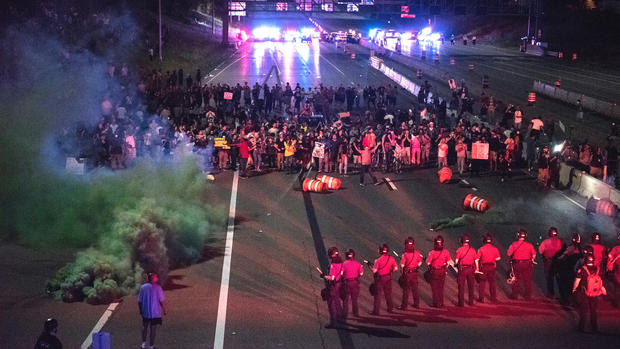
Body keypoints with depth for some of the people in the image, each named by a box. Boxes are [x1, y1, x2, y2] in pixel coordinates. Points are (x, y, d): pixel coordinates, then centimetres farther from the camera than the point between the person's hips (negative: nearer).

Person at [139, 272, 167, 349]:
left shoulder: (143, 287, -5)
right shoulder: (158, 288, -14)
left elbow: (139, 301, 0)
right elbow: (162, 301, -13)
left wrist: (140, 310, 15)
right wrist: (164, 310, 1)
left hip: (145, 312, 3)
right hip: (155, 313, -3)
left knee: (145, 327, 22)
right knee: (153, 329, 8)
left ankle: (143, 343, 22)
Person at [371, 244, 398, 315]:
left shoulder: (378, 260, -20)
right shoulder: (391, 258, -7)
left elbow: (374, 271, -18)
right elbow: (396, 268, 0)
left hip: (379, 278, -4)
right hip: (388, 277, 4)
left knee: (377, 295, 3)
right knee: (388, 294, 19)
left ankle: (376, 311, 2)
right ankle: (390, 308, 30)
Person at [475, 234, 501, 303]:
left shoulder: (481, 249, -7)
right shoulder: (495, 249, -3)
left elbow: (476, 259, -10)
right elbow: (498, 258, 3)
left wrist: (477, 268, -1)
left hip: (483, 267, -2)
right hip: (492, 267, 2)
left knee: (482, 282, 7)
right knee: (492, 283, 12)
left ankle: (481, 298, 8)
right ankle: (493, 298, 16)